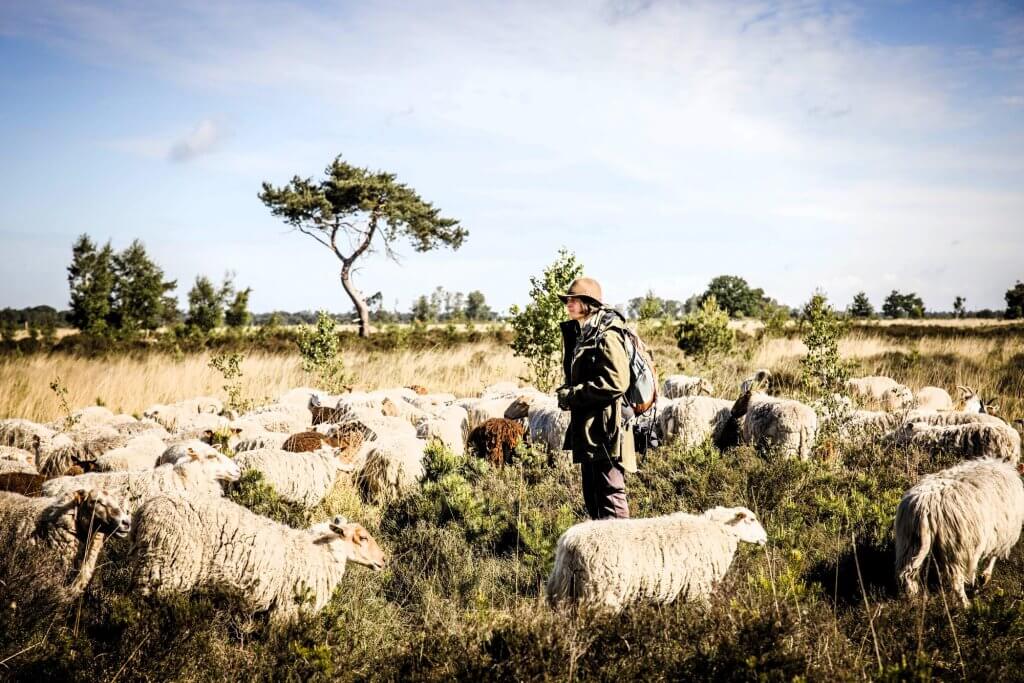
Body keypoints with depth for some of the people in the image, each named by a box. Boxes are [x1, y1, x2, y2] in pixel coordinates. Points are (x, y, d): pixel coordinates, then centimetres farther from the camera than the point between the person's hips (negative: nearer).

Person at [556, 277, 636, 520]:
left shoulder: (606, 336, -14)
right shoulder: (577, 333, 14)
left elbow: (616, 382, -23)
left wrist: (572, 395, -17)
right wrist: (566, 391, 3)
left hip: (606, 427, -10)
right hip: (587, 429, 10)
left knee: (610, 494, -5)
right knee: (592, 497, 15)